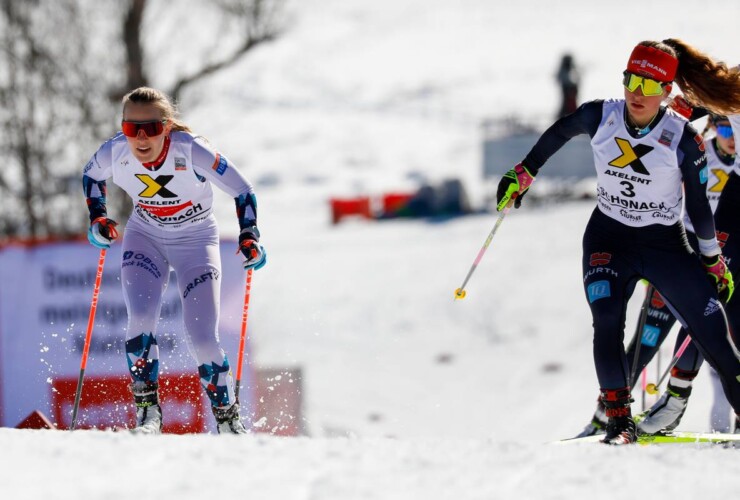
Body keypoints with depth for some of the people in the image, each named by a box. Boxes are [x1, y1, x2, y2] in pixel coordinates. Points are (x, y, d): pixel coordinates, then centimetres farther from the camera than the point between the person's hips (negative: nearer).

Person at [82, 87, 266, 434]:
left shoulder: (191, 151, -31)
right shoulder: (115, 152, -21)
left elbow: (242, 191, -19)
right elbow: (92, 175, 4)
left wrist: (249, 236, -29)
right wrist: (97, 217, -7)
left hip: (196, 243, -2)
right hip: (145, 239, 2)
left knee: (203, 339, -8)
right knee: (141, 318, -21)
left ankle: (227, 416, 10)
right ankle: (147, 409, -10)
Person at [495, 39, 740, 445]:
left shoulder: (683, 140, -13)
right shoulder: (600, 118, -9)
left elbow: (698, 203, -2)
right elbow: (557, 133, 12)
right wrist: (523, 175, 17)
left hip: (665, 244, -1)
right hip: (608, 240, 1)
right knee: (607, 323, -22)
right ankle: (618, 419, -21)